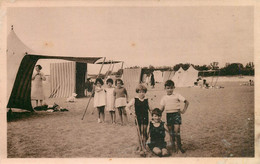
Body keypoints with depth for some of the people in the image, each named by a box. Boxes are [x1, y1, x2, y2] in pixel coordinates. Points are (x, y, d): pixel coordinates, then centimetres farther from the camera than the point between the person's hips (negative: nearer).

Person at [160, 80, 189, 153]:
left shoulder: (177, 95, 0)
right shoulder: (164, 98, 8)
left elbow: (186, 102, 2)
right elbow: (162, 108, 11)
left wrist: (183, 110, -4)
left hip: (176, 114, -3)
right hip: (168, 115, 3)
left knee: (176, 130, -9)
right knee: (171, 131, 8)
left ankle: (179, 146, 3)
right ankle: (173, 145, 19)